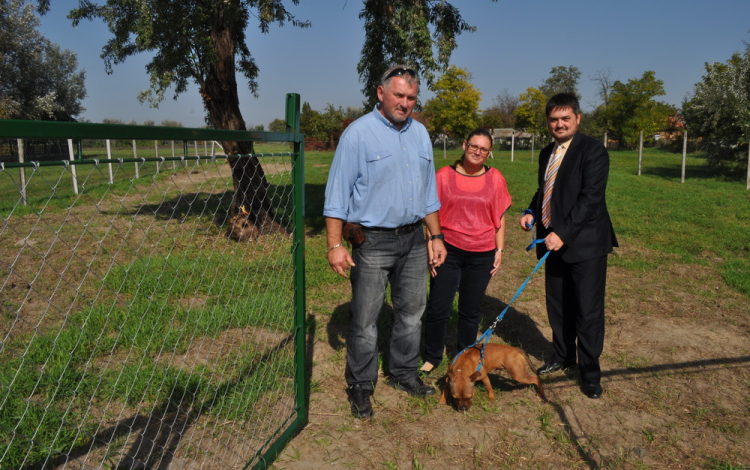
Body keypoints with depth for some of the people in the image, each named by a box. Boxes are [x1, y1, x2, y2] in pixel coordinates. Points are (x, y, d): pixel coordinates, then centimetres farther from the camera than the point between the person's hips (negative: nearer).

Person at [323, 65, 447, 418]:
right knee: (365, 318, 1)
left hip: (413, 239, 6)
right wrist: (335, 245, -16)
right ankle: (360, 386, 18)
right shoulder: (358, 133, -8)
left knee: (411, 311, 15)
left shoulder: (420, 134, 10)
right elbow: (337, 193, -10)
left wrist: (436, 237, 13)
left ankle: (404, 374, 33)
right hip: (373, 241, -6)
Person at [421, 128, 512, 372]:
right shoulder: (444, 175, -2)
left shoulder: (495, 178, 2)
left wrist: (500, 250, 4)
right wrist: (431, 248, -3)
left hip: (481, 256, 1)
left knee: (471, 310, 12)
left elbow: (500, 217, 7)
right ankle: (432, 357, 23)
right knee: (437, 309, 2)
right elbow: (432, 215, 1)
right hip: (448, 251, -1)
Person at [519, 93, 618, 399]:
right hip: (554, 241, 7)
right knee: (558, 305, 16)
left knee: (588, 311, 1)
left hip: (585, 244, -7)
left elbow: (591, 198, -18)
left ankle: (590, 371, 17)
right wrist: (532, 212, 2)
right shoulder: (547, 153, 13)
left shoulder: (592, 151, -11)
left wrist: (563, 233, -23)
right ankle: (563, 356, 35)